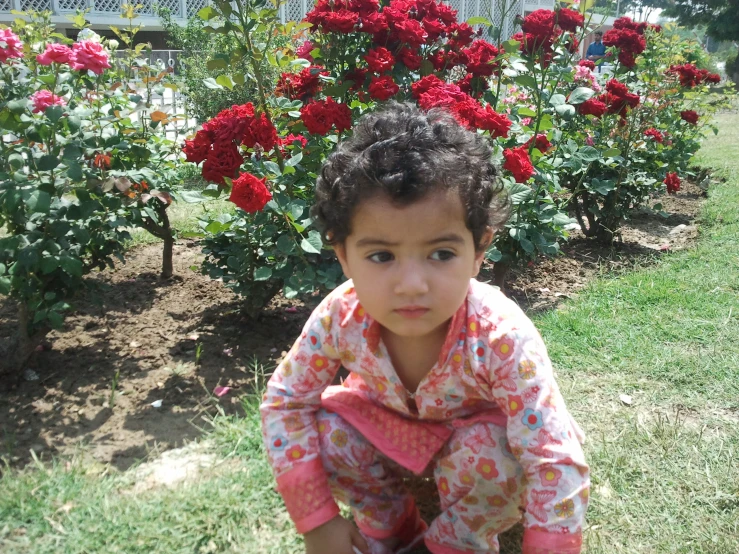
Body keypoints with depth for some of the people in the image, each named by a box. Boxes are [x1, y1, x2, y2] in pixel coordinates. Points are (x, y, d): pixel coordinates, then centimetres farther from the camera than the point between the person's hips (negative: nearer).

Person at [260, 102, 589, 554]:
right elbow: (285, 401, -17)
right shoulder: (340, 317, -30)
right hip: (389, 423, 3)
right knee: (320, 430, -22)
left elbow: (557, 466, -36)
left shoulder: (502, 338, -38)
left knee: (496, 452, -33)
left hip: (475, 433, -2)